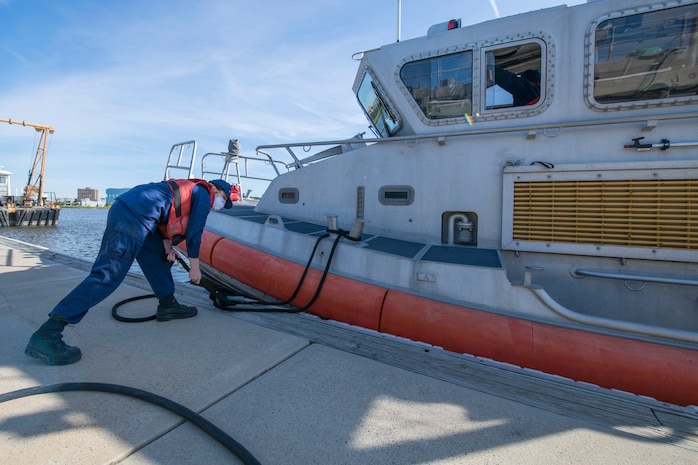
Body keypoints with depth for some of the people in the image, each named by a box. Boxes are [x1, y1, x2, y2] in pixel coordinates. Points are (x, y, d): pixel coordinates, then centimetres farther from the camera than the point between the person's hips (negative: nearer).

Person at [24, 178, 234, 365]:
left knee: (157, 256, 21)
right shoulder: (203, 194, 3)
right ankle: (46, 335, -16)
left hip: (126, 207, 11)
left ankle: (167, 305, 26)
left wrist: (167, 247, 16)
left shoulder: (189, 188, 29)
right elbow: (194, 232, 0)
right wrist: (194, 267, 9)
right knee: (107, 275, -15)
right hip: (133, 216, -11)